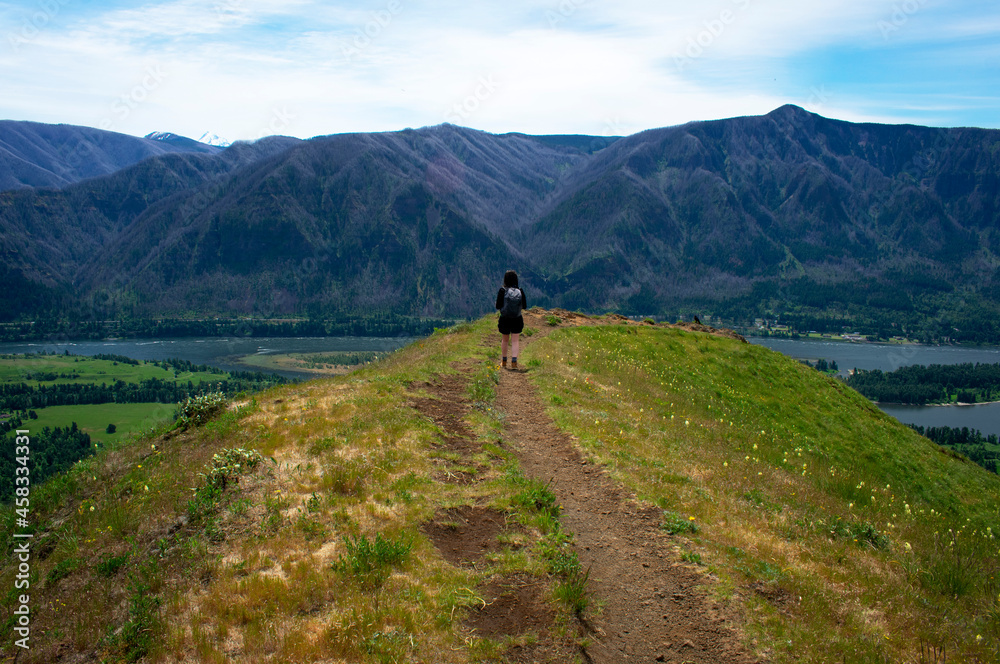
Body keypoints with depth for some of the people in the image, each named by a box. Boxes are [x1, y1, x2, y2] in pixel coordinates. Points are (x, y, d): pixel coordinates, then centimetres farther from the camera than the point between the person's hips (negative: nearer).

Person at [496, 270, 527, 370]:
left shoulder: (502, 290, -11)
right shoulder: (520, 291, -6)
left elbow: (498, 306, -11)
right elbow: (524, 306, -1)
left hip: (505, 319, 0)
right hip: (517, 320, 1)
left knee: (505, 340, 17)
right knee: (514, 341, 5)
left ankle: (504, 361, 29)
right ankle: (514, 362, -9)